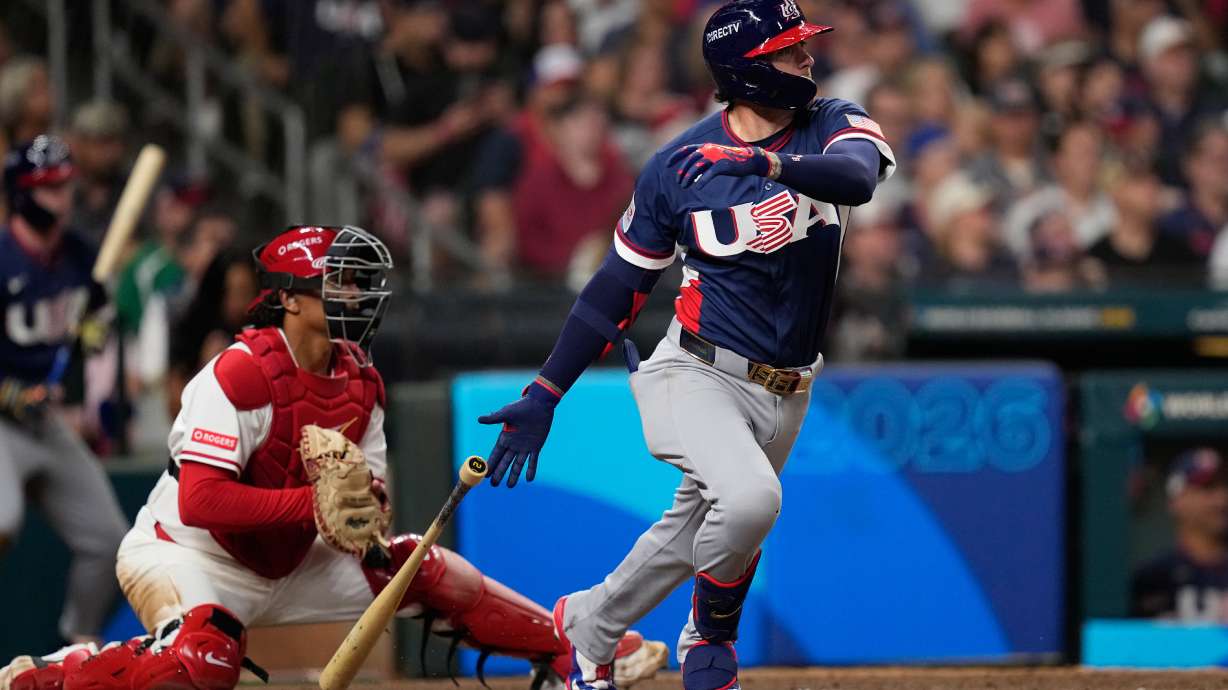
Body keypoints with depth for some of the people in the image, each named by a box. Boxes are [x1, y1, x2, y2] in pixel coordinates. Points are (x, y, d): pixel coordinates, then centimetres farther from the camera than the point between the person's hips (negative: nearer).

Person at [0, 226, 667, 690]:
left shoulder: (360, 380, 2)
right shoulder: (239, 374, -23)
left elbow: (369, 486, 7)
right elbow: (200, 501, -30)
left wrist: (367, 509, -18)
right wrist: (316, 504, -32)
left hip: (292, 562, 7)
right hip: (185, 554, -7)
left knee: (426, 571, -2)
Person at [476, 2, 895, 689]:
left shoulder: (834, 125, -3)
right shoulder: (680, 164, -6)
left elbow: (858, 174, -28)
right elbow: (616, 288, 0)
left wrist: (768, 163, -46)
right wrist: (543, 396, -3)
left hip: (784, 395, 4)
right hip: (699, 375, -4)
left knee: (695, 537, 16)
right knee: (750, 498, -29)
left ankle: (586, 626, 41)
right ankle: (710, 634, -1)